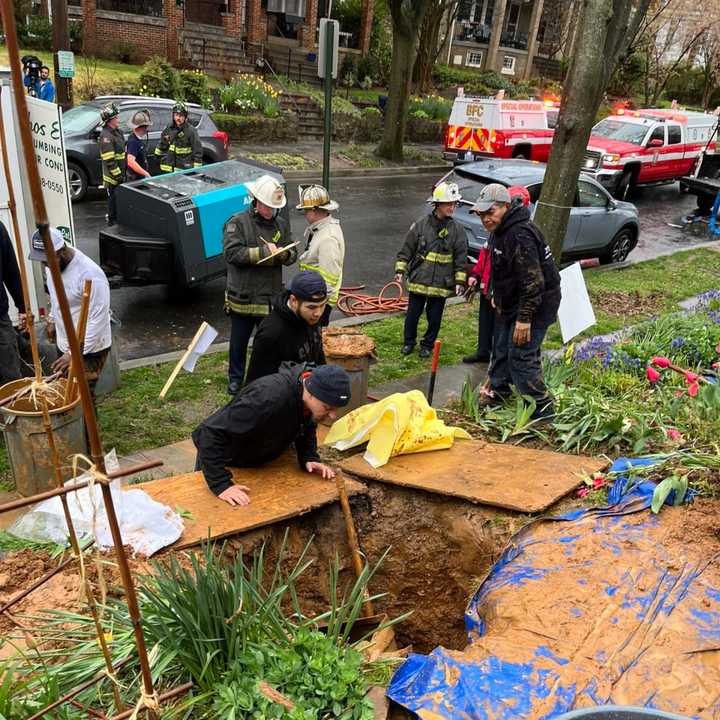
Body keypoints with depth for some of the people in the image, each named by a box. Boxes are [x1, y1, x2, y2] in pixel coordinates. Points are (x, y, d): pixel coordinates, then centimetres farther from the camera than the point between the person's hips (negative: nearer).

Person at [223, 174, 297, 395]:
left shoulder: (281, 224, 7)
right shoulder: (238, 223, -8)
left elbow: (293, 254, 9)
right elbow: (231, 252, -20)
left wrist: (284, 254, -15)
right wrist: (264, 251, -21)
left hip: (272, 296, 3)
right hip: (243, 297, -3)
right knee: (239, 342, 12)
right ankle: (235, 378, 31)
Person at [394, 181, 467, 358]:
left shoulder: (457, 230, -1)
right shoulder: (420, 225, -3)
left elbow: (461, 258, 2)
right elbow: (406, 250, 2)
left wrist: (460, 280, -2)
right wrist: (400, 269, -2)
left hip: (442, 284, 0)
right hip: (418, 280, 0)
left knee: (434, 317, 9)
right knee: (413, 314, 9)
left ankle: (428, 344, 29)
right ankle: (409, 342, 30)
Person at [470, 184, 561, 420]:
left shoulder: (520, 235, -27)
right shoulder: (501, 231, 7)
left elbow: (533, 281, -30)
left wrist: (525, 318, -29)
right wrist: (498, 297, 26)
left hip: (537, 304, -11)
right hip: (511, 302, 11)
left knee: (521, 356, -11)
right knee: (502, 348, 21)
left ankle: (541, 408, 1)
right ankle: (498, 390, 40)